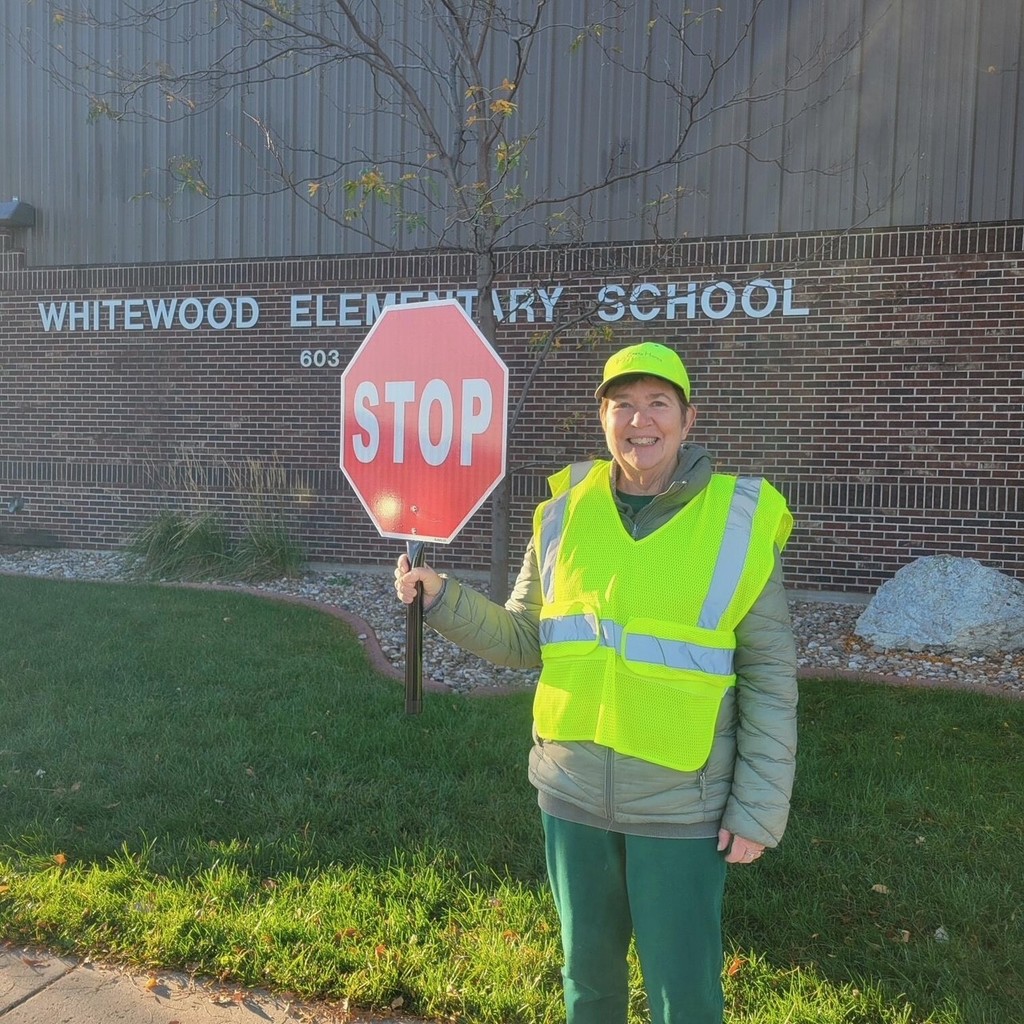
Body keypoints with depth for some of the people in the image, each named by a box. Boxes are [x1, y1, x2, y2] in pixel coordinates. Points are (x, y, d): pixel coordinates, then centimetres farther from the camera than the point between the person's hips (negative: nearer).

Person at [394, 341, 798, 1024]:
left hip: (680, 806, -3)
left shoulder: (740, 521, -9)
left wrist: (759, 808, -7)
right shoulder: (567, 511, -1)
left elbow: (770, 680, -5)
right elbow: (523, 640, 6)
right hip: (573, 794, 3)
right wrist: (441, 598, -7)